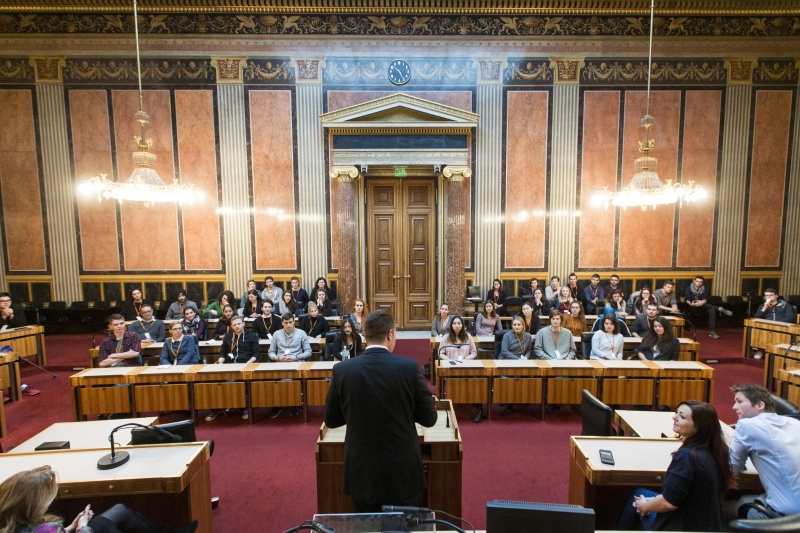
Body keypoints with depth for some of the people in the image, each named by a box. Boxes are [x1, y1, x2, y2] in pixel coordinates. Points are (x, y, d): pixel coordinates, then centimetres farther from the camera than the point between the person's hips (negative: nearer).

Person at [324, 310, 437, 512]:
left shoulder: (342, 370, -12)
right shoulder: (409, 367, -17)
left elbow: (331, 420, 1)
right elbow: (429, 418, -7)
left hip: (362, 471, 2)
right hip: (403, 470, -1)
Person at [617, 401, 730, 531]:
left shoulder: (686, 456, -28)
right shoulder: (715, 451, -3)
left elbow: (669, 503, -25)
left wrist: (645, 506, -6)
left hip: (684, 527, -7)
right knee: (639, 494, 20)